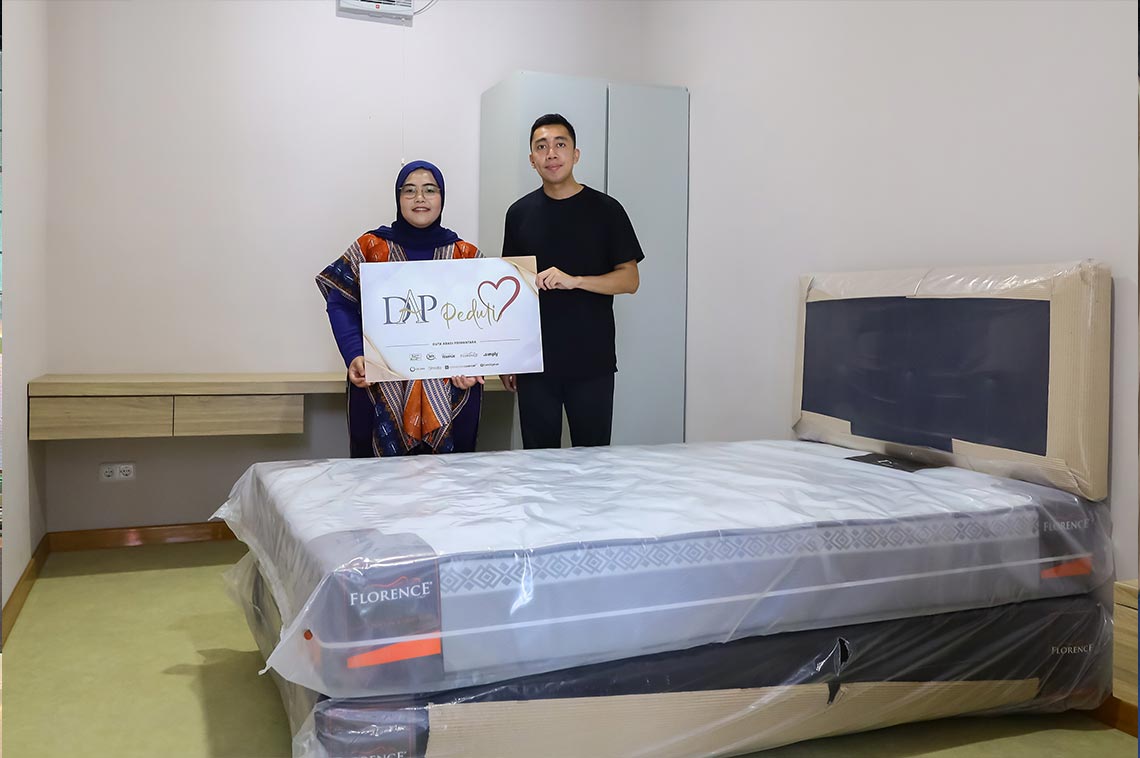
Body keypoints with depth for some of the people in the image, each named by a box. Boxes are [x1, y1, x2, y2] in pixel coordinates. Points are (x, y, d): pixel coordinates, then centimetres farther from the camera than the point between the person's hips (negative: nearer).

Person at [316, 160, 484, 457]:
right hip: (382, 390, -1)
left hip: (450, 392, 1)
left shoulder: (466, 255, 8)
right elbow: (341, 305, 0)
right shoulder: (370, 248, 6)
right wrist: (355, 356, -17)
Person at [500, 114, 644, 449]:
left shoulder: (605, 210, 1)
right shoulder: (520, 213, 9)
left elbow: (630, 279, -2)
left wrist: (573, 280, -18)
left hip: (592, 362, -2)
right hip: (535, 362, 2)